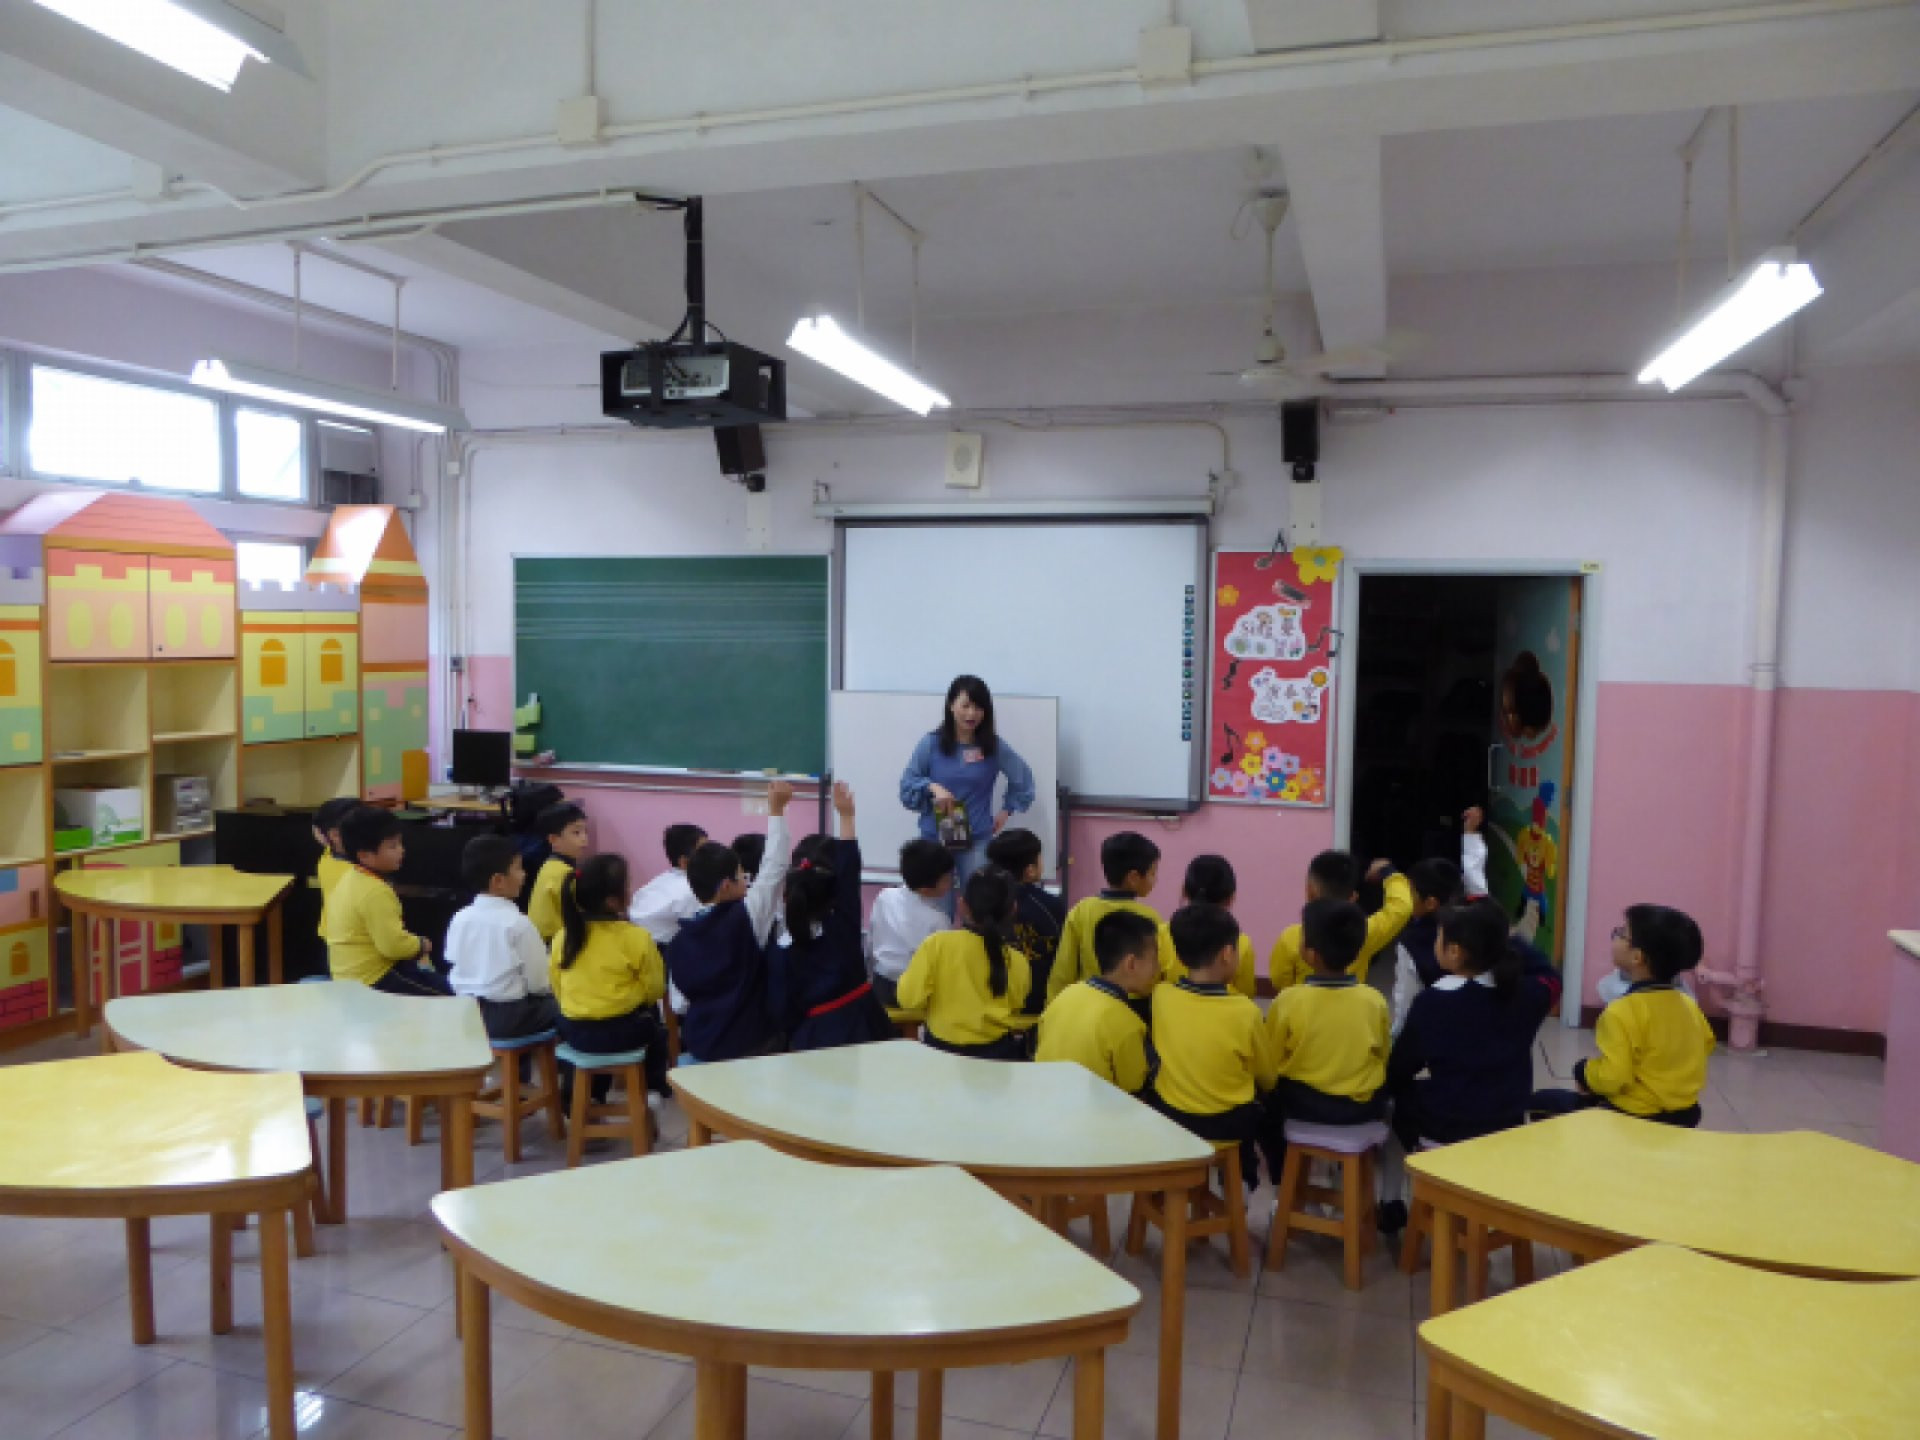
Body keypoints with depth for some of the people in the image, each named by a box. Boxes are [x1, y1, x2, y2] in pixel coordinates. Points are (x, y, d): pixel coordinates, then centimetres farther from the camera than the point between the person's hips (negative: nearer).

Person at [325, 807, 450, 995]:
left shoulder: (350, 879, 7)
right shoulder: (375, 891, -25)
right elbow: (394, 945, -27)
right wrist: (421, 945, -9)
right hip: (372, 978, -10)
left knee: (431, 977, 21)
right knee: (444, 992, -6)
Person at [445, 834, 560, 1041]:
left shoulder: (460, 919, -1)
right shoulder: (518, 923, -17)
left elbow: (454, 969, 7)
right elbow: (537, 982, -13)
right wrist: (550, 986, 7)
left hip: (466, 1013, 7)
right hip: (508, 1018, -7)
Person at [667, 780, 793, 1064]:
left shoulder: (681, 937, 1)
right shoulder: (745, 919, -15)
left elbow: (681, 993, 7)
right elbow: (774, 870, -14)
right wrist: (776, 810, -12)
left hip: (697, 1046, 6)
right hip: (745, 1047, -6)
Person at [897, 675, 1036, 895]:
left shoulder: (994, 746, 0)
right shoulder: (931, 743, -3)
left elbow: (1023, 778, 13)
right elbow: (907, 785, 0)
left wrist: (1006, 810, 9)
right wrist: (932, 787, -17)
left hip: (977, 841, 0)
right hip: (935, 840, 0)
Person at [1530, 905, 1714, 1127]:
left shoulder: (1623, 1012, -25)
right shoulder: (1688, 1004, 0)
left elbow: (1611, 1077, -29)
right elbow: (1706, 1044, 18)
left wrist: (1583, 1072, -8)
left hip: (1636, 1119, -8)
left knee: (1543, 1101, 8)